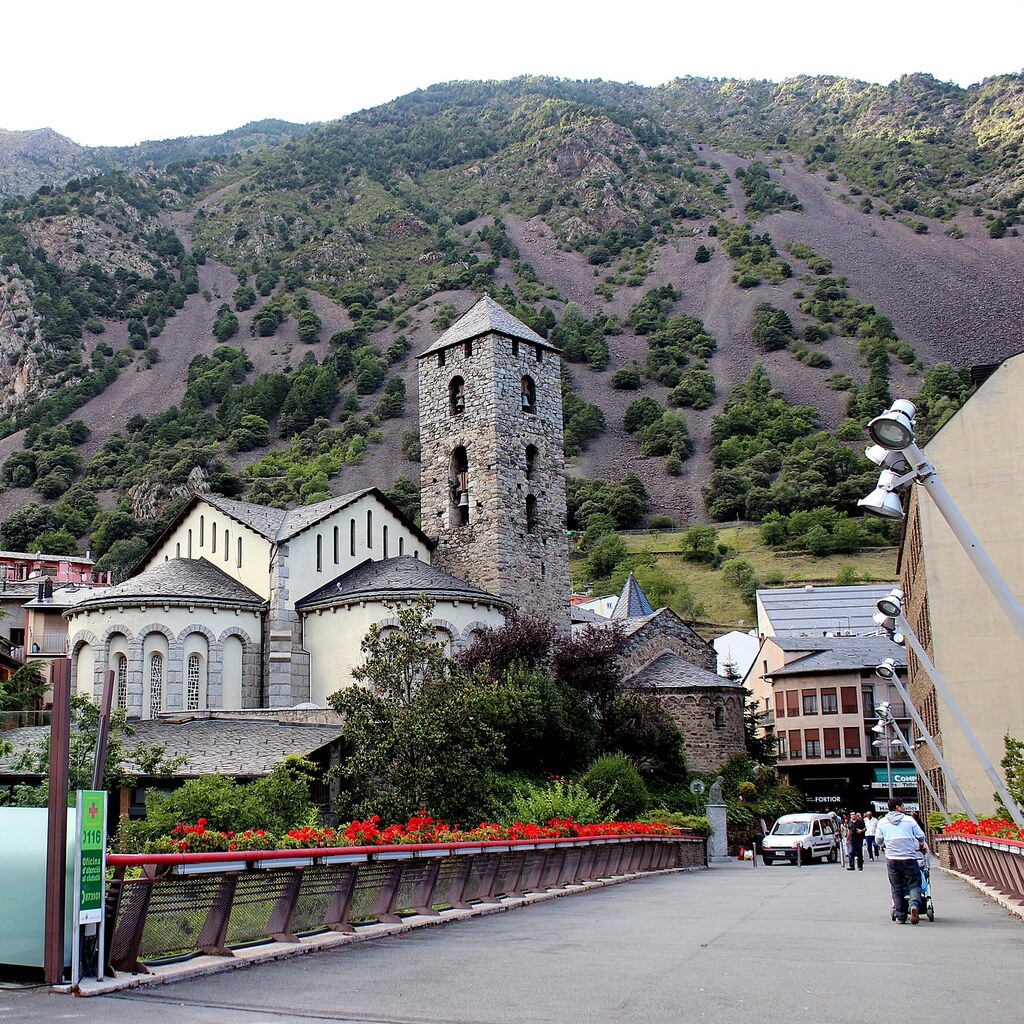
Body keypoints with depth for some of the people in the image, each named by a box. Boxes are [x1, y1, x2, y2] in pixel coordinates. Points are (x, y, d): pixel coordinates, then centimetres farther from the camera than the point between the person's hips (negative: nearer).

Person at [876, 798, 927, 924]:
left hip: (892, 860, 2)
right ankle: (914, 905, -22)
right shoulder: (909, 820, 1)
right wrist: (921, 845, 27)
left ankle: (900, 916, 11)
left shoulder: (882, 822, 5)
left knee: (896, 888, 11)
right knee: (914, 884, 6)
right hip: (909, 858, -2)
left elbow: (878, 840, 8)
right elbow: (921, 836, 5)